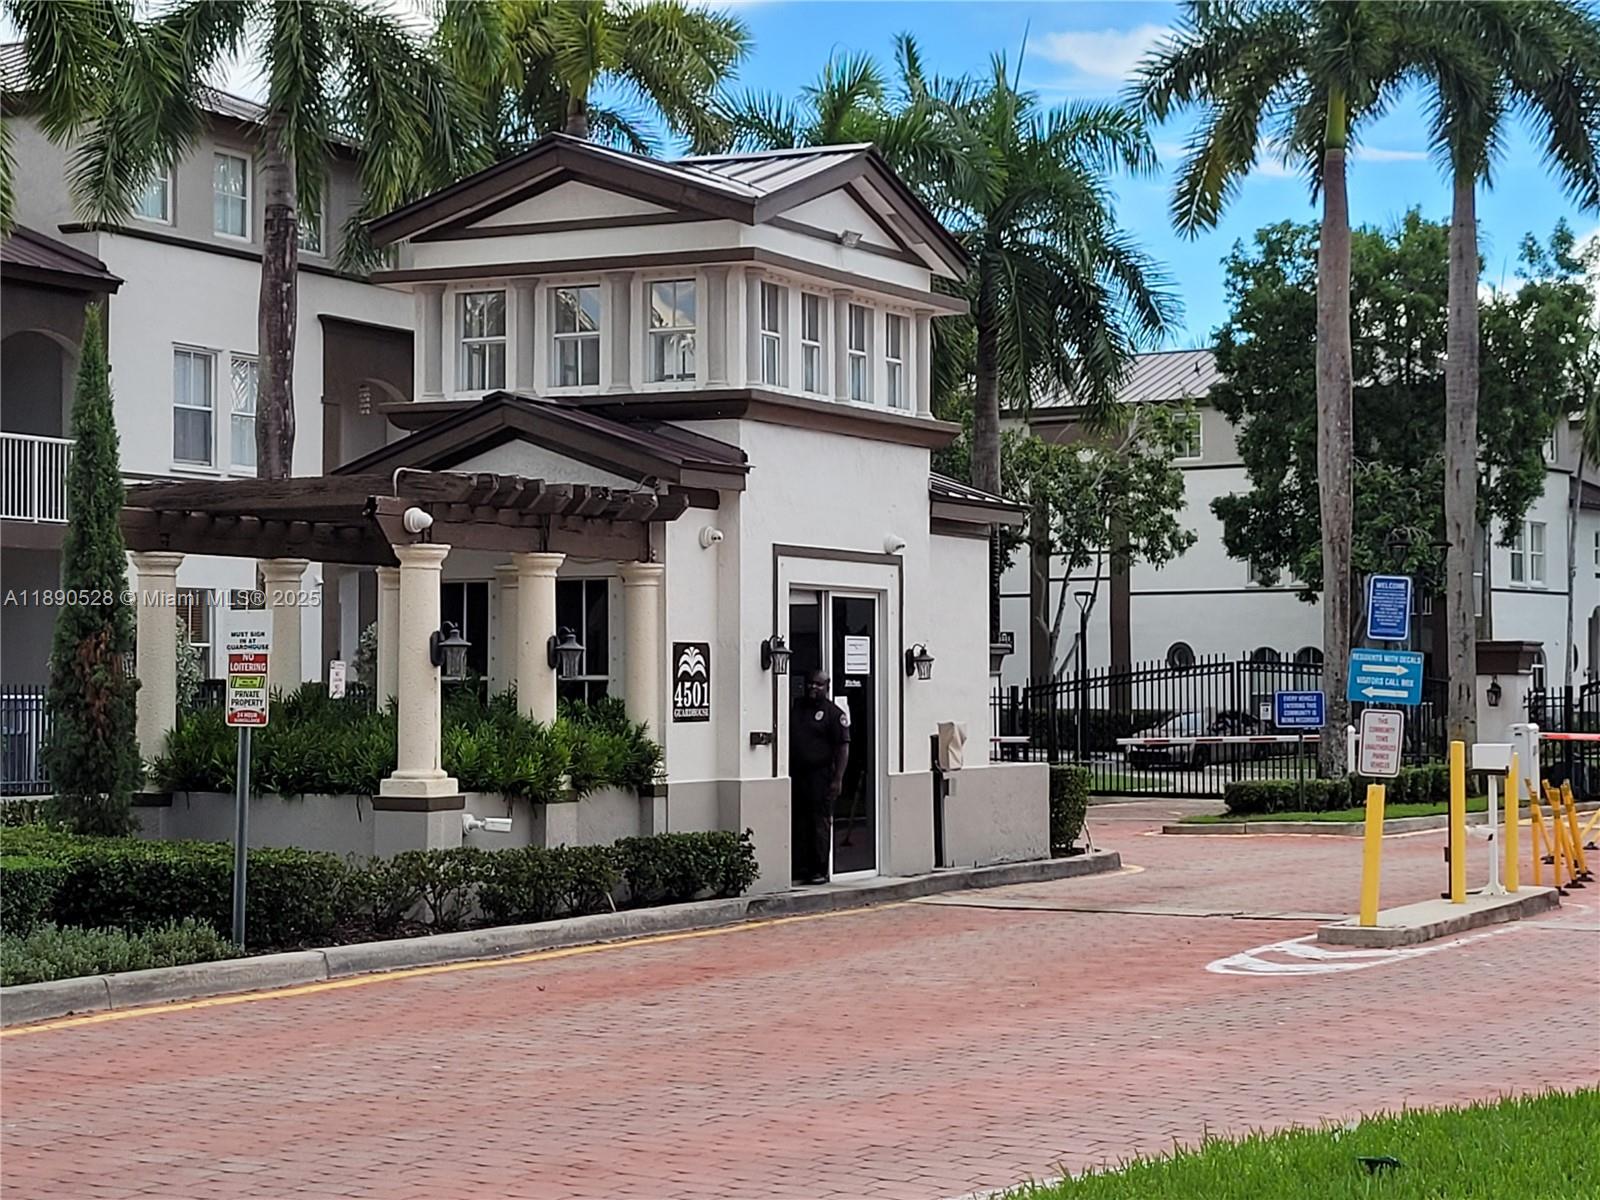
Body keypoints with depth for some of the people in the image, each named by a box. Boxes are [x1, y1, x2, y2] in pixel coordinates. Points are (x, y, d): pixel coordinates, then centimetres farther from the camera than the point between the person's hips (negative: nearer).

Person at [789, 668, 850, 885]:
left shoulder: (833, 713, -3)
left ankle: (820, 870, 0)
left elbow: (843, 747, -7)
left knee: (820, 824, -4)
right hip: (796, 775, 5)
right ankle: (800, 869, 13)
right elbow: (785, 740, 20)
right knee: (798, 824, 7)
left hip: (820, 776, -5)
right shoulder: (795, 707, 13)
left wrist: (837, 779, -13)